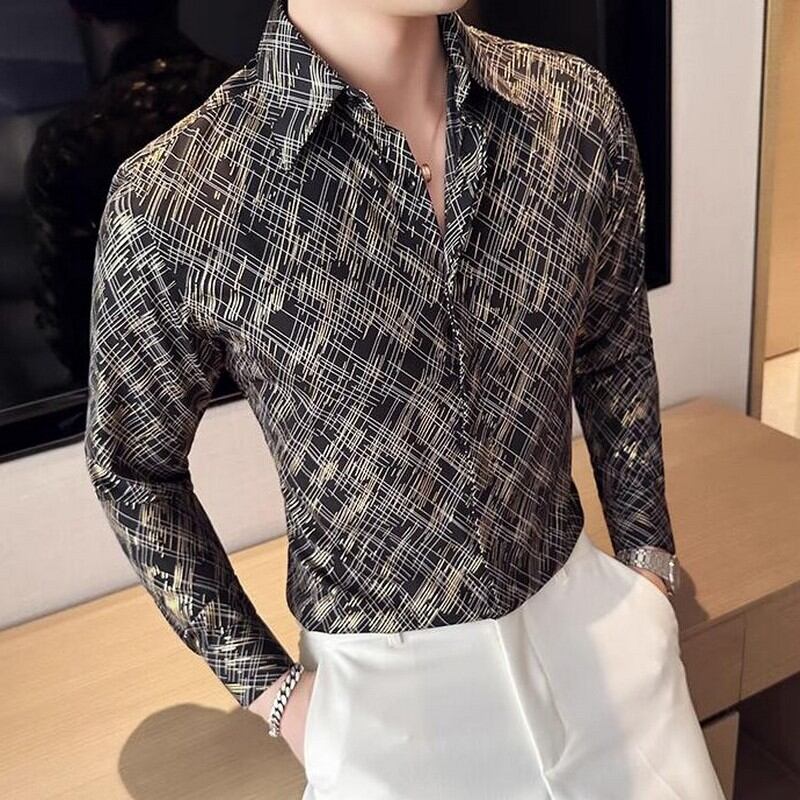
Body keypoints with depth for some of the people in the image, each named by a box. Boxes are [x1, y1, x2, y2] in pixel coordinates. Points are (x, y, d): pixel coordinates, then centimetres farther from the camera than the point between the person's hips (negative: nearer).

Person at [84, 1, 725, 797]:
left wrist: (648, 554, 11)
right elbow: (132, 466, -5)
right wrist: (268, 684, -4)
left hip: (591, 613, 4)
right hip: (384, 678, -3)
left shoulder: (579, 108, -9)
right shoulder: (169, 200, -20)